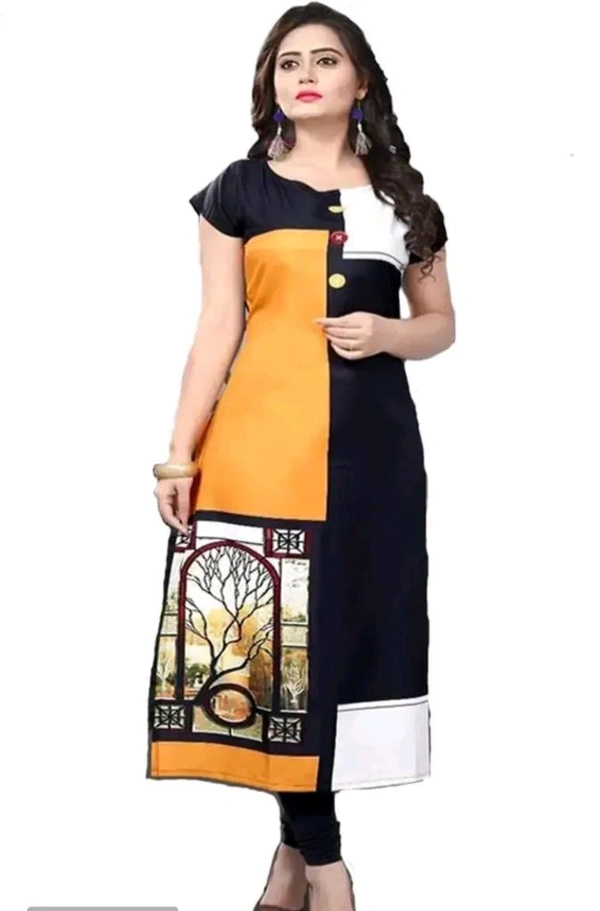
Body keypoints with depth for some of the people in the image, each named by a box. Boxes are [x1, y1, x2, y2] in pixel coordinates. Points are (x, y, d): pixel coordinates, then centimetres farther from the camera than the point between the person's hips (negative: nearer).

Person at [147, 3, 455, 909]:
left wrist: (386, 333, -7)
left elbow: (441, 323, 16)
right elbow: (217, 327, 2)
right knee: (274, 632, -4)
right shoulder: (239, 189, 6)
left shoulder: (403, 196, 11)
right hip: (260, 438, -2)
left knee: (344, 625, 2)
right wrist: (180, 452, -4)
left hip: (370, 440, 2)